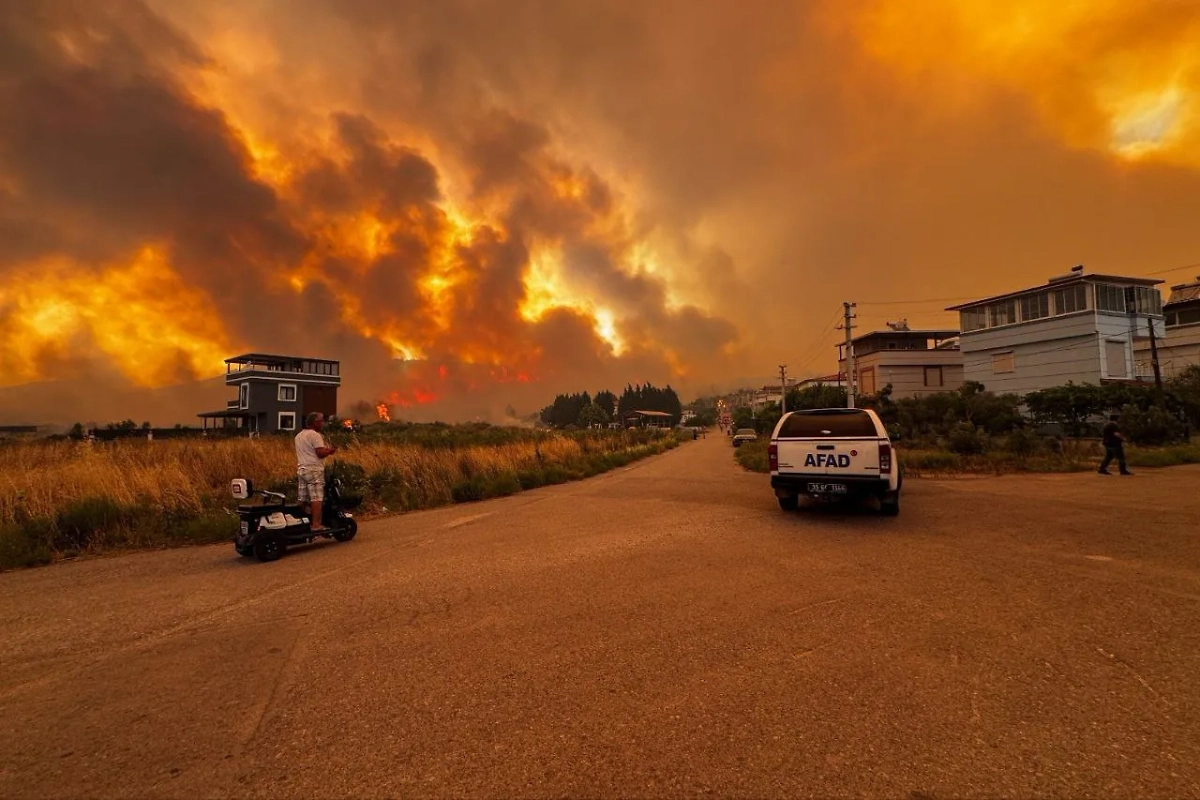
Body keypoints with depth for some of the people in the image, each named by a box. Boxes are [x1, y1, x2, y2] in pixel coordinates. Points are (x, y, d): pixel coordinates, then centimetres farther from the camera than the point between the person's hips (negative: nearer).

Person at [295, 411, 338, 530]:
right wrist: (331, 450, -3)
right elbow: (321, 453, -16)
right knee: (316, 498, -9)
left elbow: (304, 453, 20)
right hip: (314, 469, -9)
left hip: (301, 469, 9)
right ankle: (316, 524, -12)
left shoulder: (298, 436, 18)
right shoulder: (315, 435, -11)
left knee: (304, 498, 11)